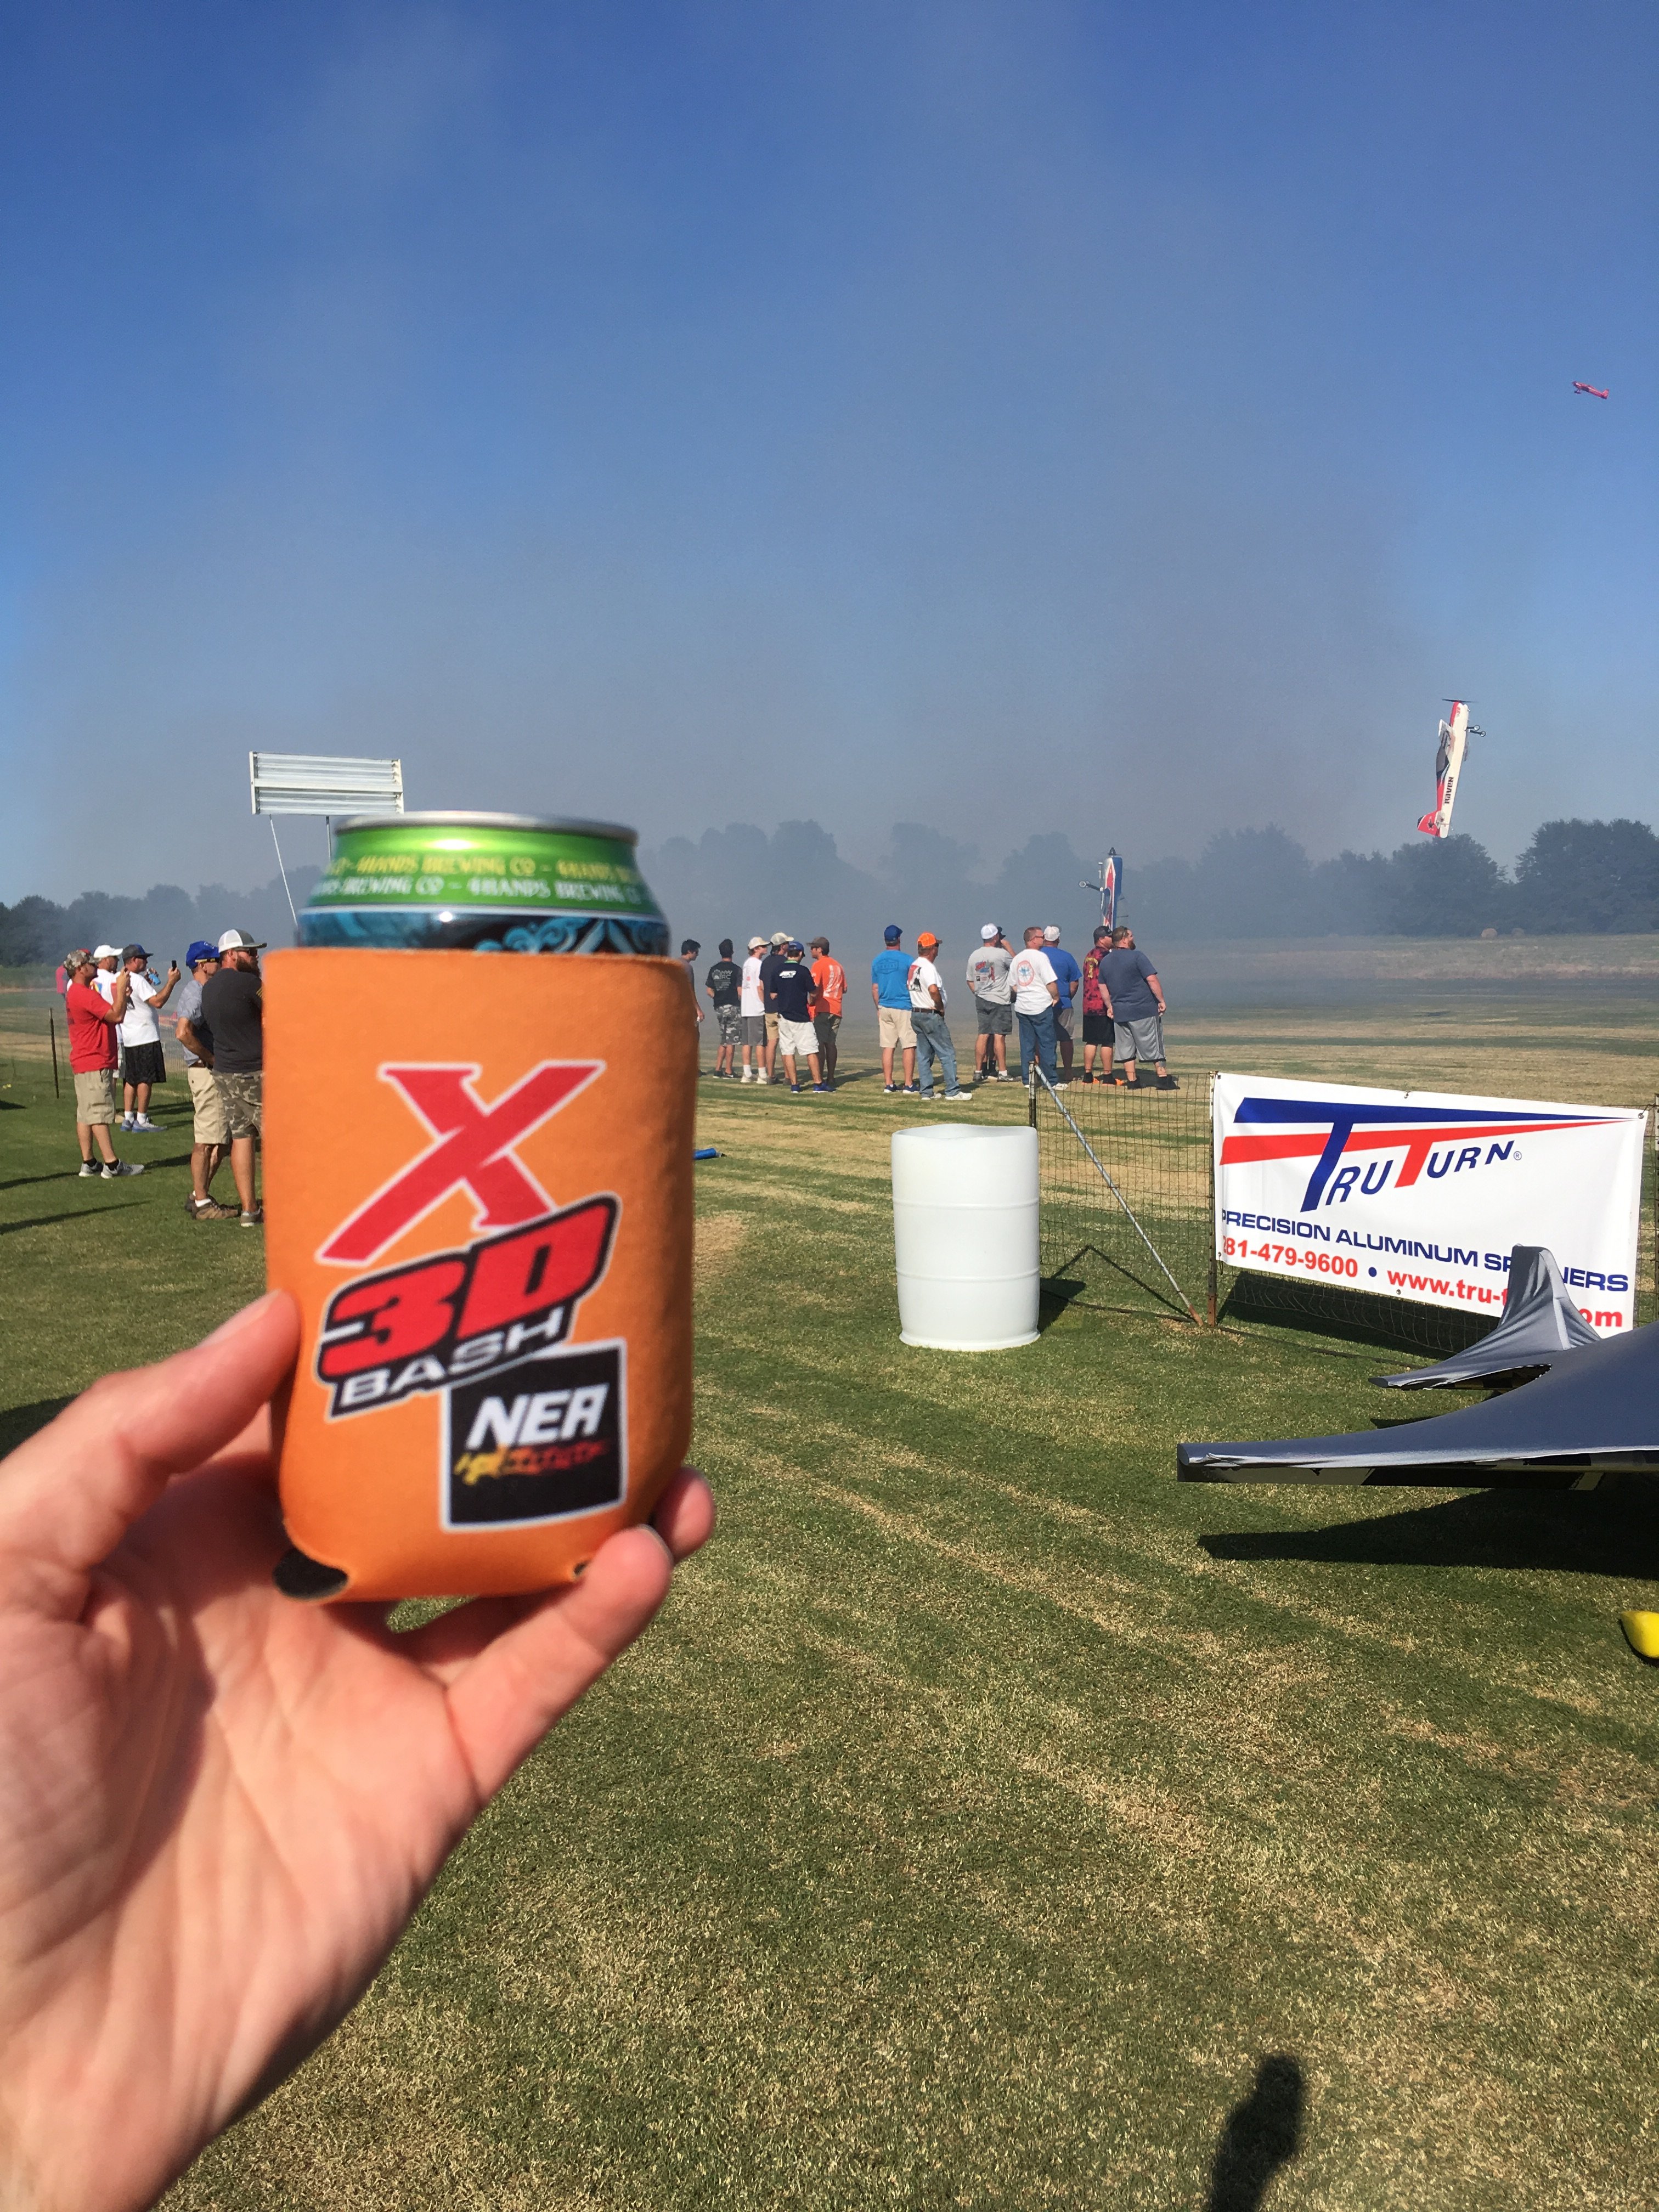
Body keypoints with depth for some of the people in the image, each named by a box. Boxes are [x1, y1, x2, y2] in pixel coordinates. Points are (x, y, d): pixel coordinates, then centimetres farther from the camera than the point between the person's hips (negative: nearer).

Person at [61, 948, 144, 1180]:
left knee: (85, 1114, 9)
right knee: (99, 1114, -10)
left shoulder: (74, 993, 18)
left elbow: (109, 1014, 21)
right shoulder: (86, 995, -17)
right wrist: (121, 990, -12)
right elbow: (116, 1016, -22)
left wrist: (121, 996, 11)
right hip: (95, 1065, -11)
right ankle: (112, 1164, -11)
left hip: (82, 1064, 11)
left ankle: (88, 1163, 11)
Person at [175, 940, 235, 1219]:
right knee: (206, 1140, -6)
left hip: (216, 1072, 10)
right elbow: (183, 1033, -29)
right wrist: (211, 1059, -20)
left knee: (221, 1139, 14)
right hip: (205, 1072, -10)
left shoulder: (202, 991, 18)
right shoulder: (195, 994, -14)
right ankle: (201, 1203, 0)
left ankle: (199, 1195, 21)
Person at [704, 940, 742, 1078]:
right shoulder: (736, 969, -9)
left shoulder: (714, 969, 7)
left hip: (719, 1008, 5)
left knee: (724, 1040, 15)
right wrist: (744, 1004, 5)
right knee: (731, 1040, -1)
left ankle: (718, 1069, 12)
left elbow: (709, 991, 7)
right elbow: (740, 992, -12)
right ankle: (728, 1071, 0)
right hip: (733, 1007, -5)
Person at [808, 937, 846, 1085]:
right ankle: (830, 1080, 9)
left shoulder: (818, 965, -6)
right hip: (836, 1010, 7)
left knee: (820, 1044, -6)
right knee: (831, 1044, 9)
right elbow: (844, 989, 19)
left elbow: (815, 988, -16)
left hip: (822, 1010, -7)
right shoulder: (838, 966, 15)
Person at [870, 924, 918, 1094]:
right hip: (904, 1007, -5)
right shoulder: (906, 960, -8)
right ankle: (909, 1085, -4)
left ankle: (888, 1084, 9)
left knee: (887, 1047, 7)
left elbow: (875, 989, 11)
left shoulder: (877, 961, 7)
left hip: (884, 1008, 5)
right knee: (909, 1047, -2)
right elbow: (912, 986, -5)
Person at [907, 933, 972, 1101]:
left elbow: (910, 987, 22)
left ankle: (926, 1092, 11)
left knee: (924, 1055, 11)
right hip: (931, 1015, -9)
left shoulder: (913, 966, 12)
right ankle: (952, 1091, -4)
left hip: (916, 1014, 9)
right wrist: (941, 1007, -16)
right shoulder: (928, 967, -17)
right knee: (947, 1053, -4)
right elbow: (933, 990, -32)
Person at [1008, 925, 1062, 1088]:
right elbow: (1051, 983, -15)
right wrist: (1056, 997, -1)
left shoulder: (1016, 959, 9)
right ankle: (1052, 1081, 0)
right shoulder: (1040, 956, -12)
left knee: (1026, 1044, 10)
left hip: (1022, 1008, 6)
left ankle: (1027, 1080, 12)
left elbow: (1013, 986, 13)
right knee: (1047, 1044, -2)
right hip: (1042, 1007, -6)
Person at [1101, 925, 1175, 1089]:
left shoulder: (1105, 962, 9)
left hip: (1119, 1012, 5)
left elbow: (1103, 987, 16)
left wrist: (1110, 1006, 23)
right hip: (1144, 1010, -5)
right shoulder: (1136, 957, -11)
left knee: (1126, 1048, 10)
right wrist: (1161, 1001, -9)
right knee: (1154, 1046, 1)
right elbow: (1152, 980, -15)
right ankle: (1163, 1078, 2)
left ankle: (1131, 1080, 10)